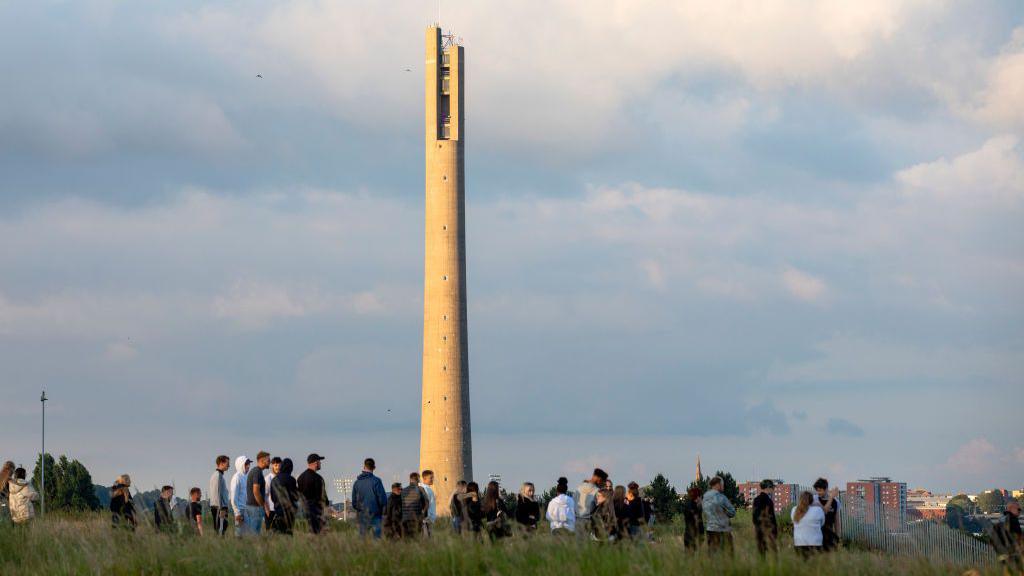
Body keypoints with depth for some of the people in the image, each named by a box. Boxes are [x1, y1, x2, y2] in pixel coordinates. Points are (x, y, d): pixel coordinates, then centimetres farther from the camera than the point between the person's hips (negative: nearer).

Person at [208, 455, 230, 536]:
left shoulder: (215, 475, 19)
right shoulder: (218, 476, -13)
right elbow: (217, 493, -19)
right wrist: (222, 509, -20)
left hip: (215, 506, 10)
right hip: (219, 507, -10)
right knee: (220, 529, -12)